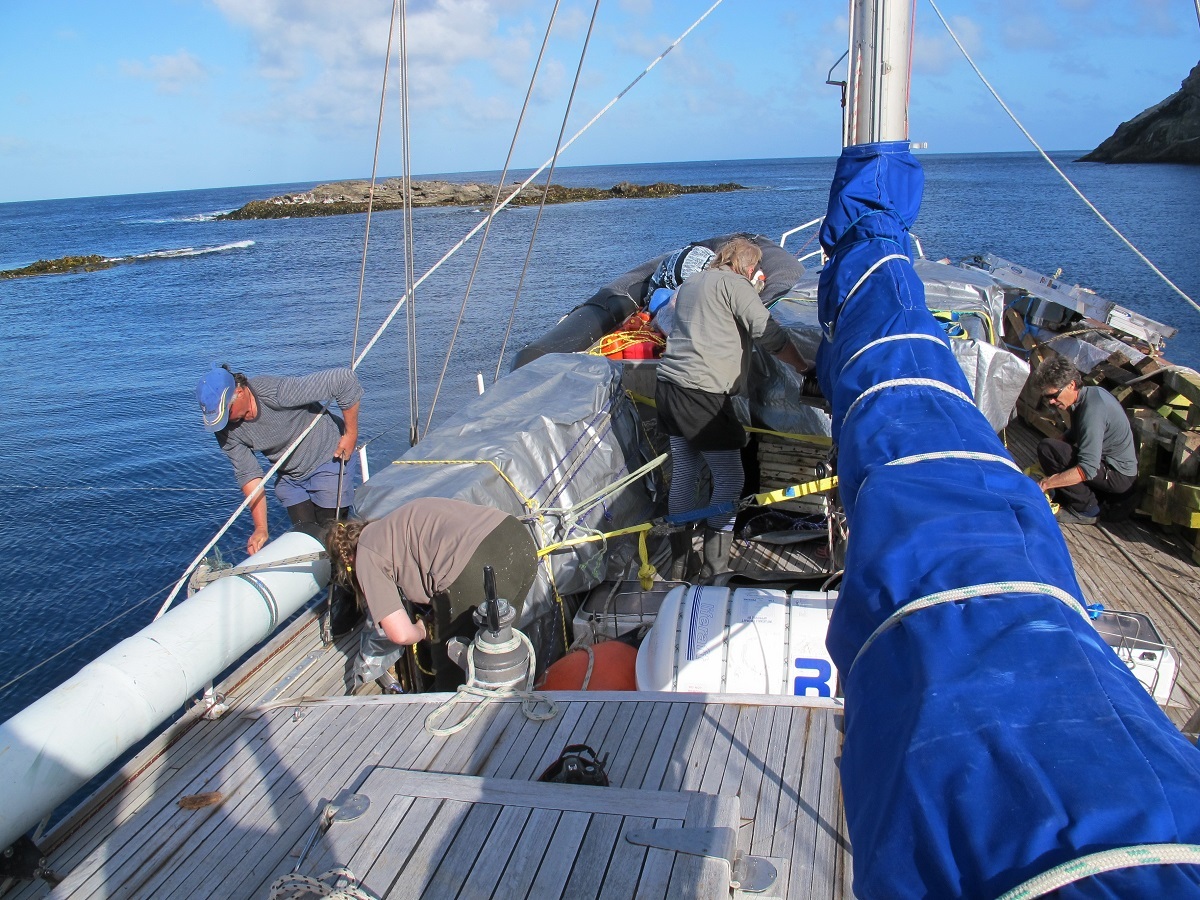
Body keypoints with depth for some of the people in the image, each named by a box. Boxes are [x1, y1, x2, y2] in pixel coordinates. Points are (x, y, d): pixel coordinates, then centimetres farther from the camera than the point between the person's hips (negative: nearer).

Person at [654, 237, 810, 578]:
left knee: (682, 475, 13)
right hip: (703, 393, -9)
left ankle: (679, 566, 18)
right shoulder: (734, 284, -3)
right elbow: (770, 335, -8)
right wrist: (803, 367, 4)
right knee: (730, 478, 0)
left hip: (668, 387, 9)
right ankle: (714, 569, 1)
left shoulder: (690, 284, 22)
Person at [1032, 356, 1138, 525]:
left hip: (1119, 478, -10)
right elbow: (1072, 436, 16)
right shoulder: (1091, 393, 3)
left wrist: (1045, 484, -31)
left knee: (1047, 448, -22)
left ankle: (1085, 510, -9)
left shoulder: (1092, 410, -26)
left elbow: (1088, 470, -32)